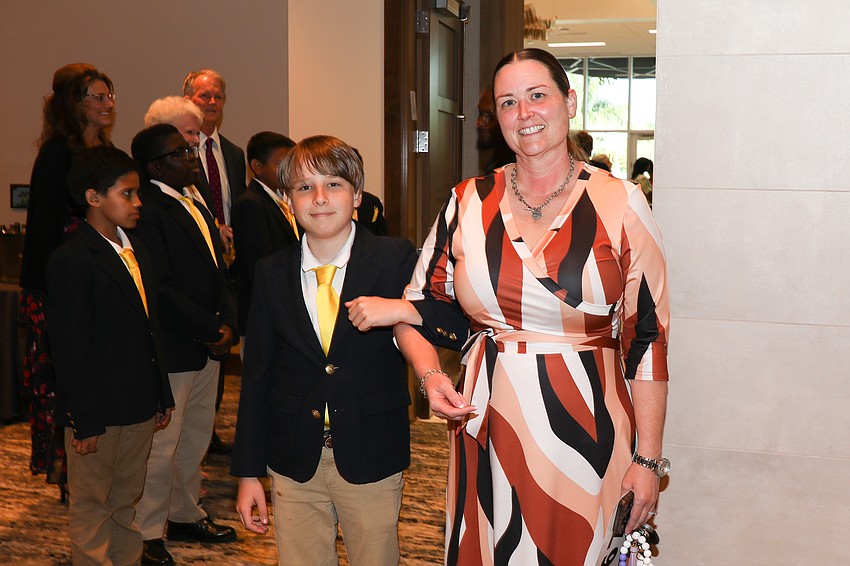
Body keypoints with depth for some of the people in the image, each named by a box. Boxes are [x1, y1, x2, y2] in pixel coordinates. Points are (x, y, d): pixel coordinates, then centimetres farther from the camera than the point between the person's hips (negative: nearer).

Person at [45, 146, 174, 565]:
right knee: (92, 505, 8)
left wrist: (162, 396, 15)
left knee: (126, 500, 19)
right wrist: (83, 421, -17)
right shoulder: (72, 261, -15)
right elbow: (70, 348, -16)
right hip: (98, 409, -8)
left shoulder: (136, 252, 11)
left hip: (139, 406, 8)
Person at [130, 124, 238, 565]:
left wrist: (227, 323, -1)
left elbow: (218, 271, 14)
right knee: (161, 445, 1)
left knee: (196, 439, 19)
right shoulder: (147, 210, -16)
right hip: (170, 351, -9)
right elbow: (162, 288, -21)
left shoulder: (194, 205, 14)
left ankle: (185, 515, 35)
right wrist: (211, 330, -15)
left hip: (208, 346, 9)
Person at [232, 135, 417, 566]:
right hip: (294, 464, 2)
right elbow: (256, 375, 5)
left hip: (371, 460, -2)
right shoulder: (272, 274, 2)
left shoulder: (396, 260, -6)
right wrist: (248, 471, 4)